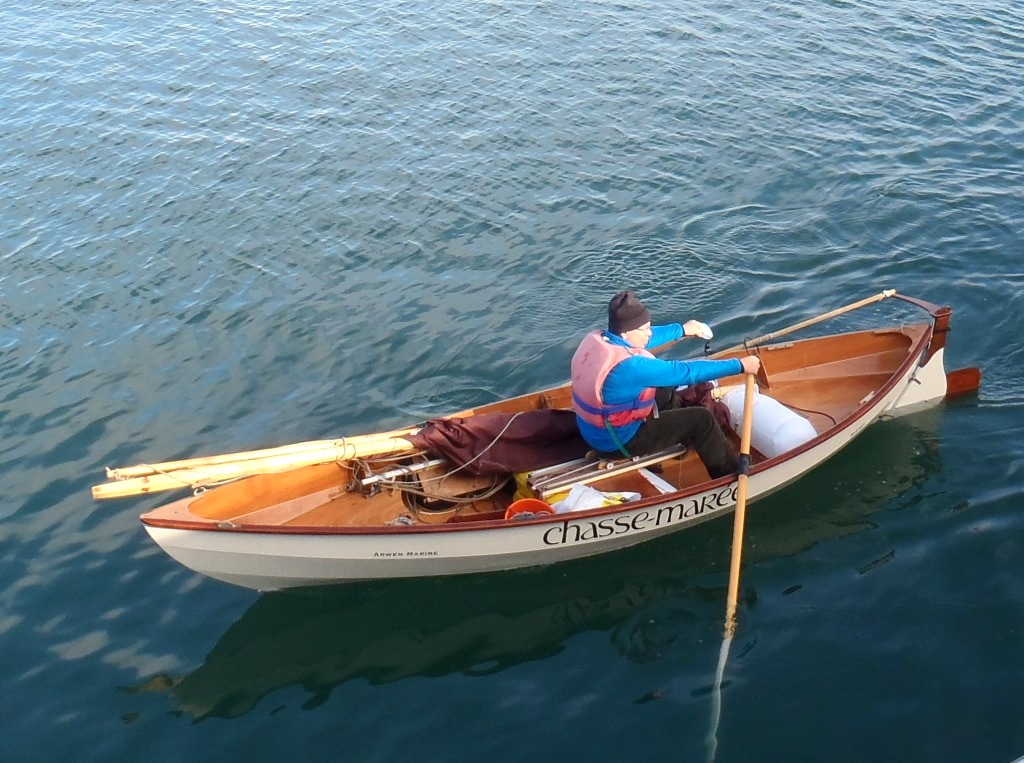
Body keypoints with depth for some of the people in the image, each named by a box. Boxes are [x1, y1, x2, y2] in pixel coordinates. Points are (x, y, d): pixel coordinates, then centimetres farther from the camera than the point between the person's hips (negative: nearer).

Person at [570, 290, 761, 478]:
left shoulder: (594, 339, -7)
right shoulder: (629, 366, -32)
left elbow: (643, 338, 12)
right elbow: (686, 371, -26)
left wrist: (682, 329, 25)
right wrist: (739, 366, -17)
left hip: (593, 430, 9)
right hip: (617, 441, -9)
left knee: (666, 391, 23)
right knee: (701, 419, 0)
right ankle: (731, 476, 17)